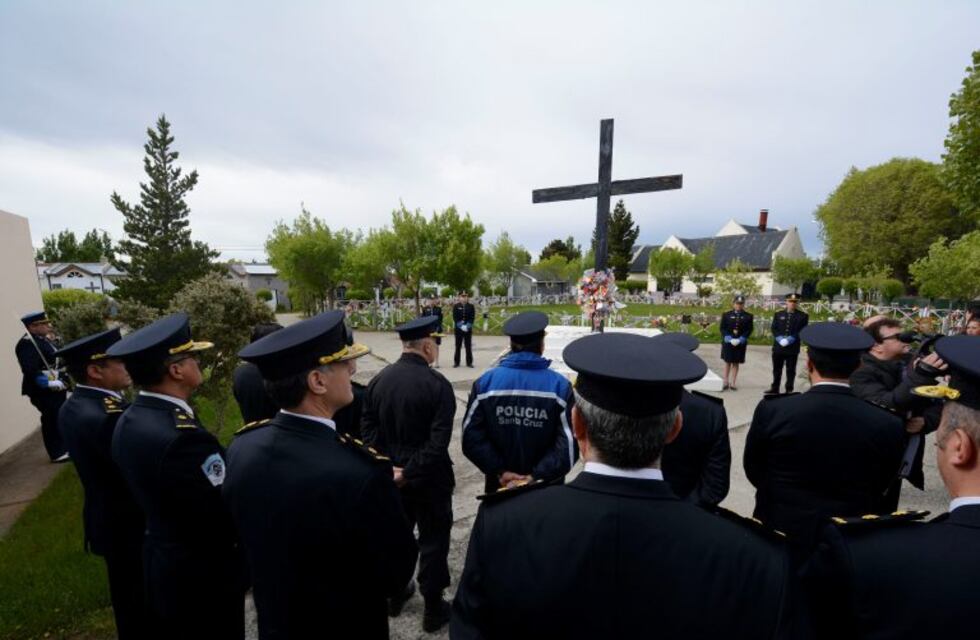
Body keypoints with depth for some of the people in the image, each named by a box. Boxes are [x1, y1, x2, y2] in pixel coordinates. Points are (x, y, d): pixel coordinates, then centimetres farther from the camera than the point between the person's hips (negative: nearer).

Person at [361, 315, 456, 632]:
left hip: (391, 475, 6)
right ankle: (433, 608, 28)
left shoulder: (379, 379, -4)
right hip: (428, 477, -5)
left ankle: (394, 594, 43)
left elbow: (367, 428, -2)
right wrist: (410, 472, -16)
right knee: (433, 540, 13)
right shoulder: (437, 384, -21)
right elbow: (438, 442, -25)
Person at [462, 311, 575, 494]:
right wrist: (537, 476, -12)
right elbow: (569, 444, -15)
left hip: (500, 484, 1)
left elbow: (472, 437, -13)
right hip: (546, 488, 0)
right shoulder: (559, 385, -12)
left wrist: (499, 471, -8)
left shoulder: (486, 382, -11)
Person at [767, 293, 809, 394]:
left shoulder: (803, 316, 2)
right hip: (778, 347, 3)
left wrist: (790, 339, -18)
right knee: (776, 370, 10)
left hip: (793, 348, -2)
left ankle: (789, 390, 11)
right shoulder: (778, 314, 11)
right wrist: (780, 338, -12)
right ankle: (775, 388, 18)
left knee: (790, 370, 4)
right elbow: (773, 328, 4)